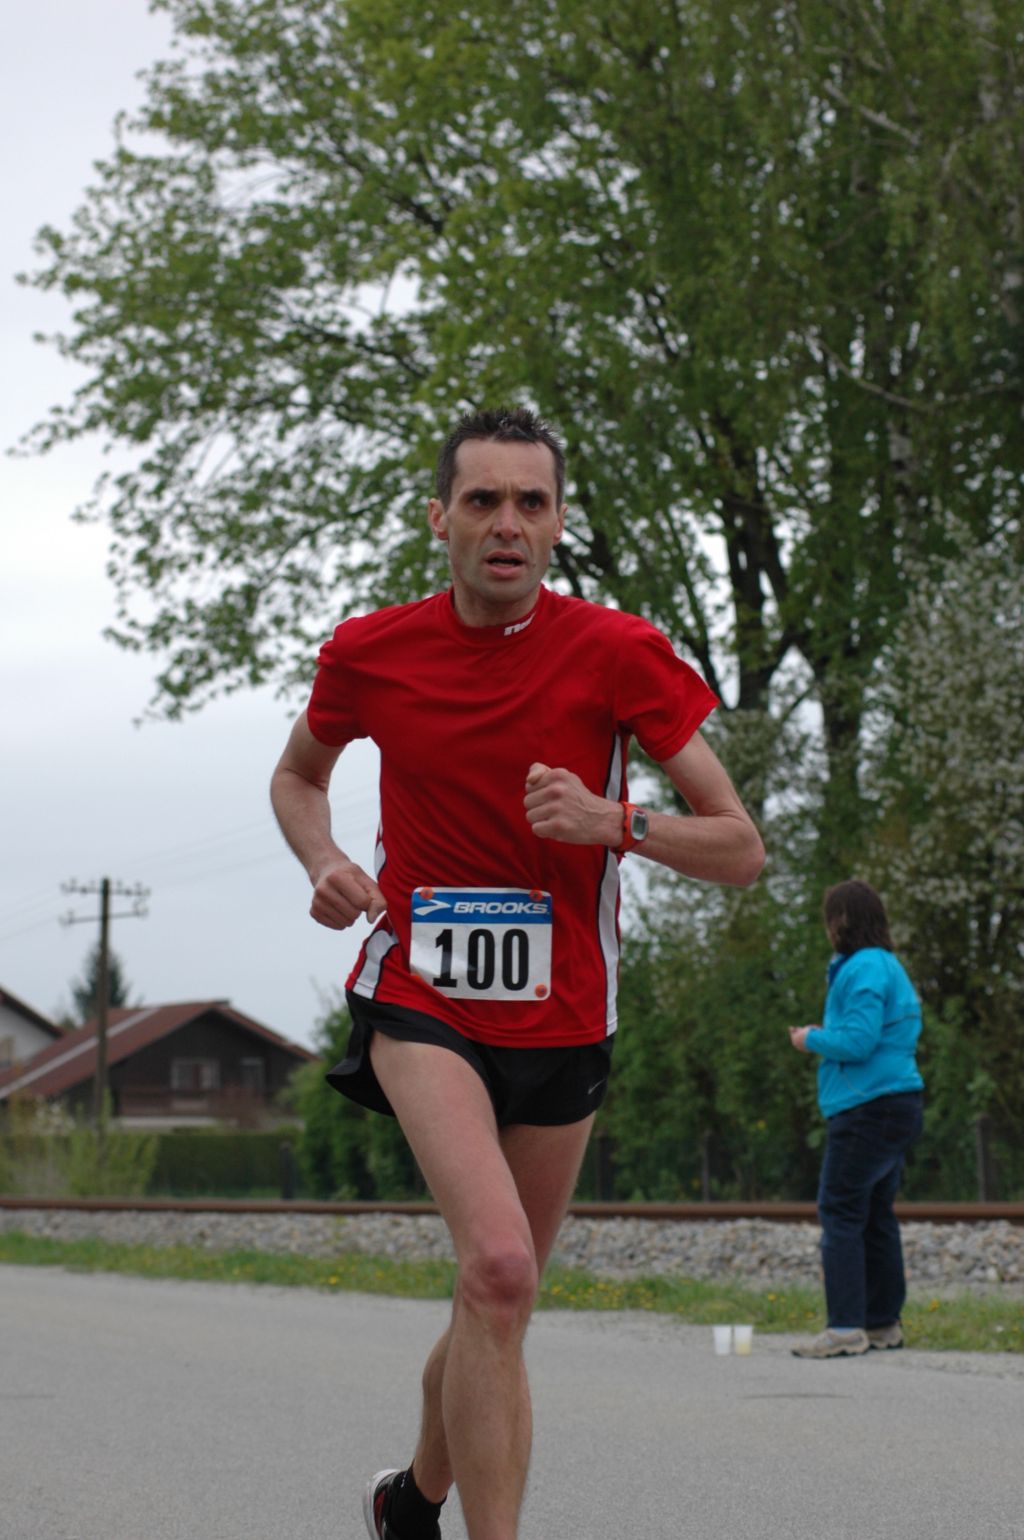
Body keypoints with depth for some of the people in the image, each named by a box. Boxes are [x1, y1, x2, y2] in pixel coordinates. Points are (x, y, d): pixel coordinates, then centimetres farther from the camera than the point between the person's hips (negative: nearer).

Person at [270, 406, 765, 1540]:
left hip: (562, 1017, 2)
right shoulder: (370, 655, -3)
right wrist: (325, 864, -2)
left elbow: (741, 851, -7)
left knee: (496, 1306, 14)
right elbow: (299, 775, 19)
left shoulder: (617, 653, -8)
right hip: (419, 1000, -2)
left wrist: (613, 822, -25)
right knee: (499, 1265, -26)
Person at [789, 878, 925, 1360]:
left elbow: (859, 1041, -20)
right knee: (876, 1215, 14)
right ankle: (883, 1322, 18)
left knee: (840, 1212, -11)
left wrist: (813, 1040, -4)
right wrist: (825, 1037, 16)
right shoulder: (889, 967, 18)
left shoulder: (864, 969, -13)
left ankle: (846, 1328, -15)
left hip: (868, 1109, -10)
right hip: (897, 1104, 10)